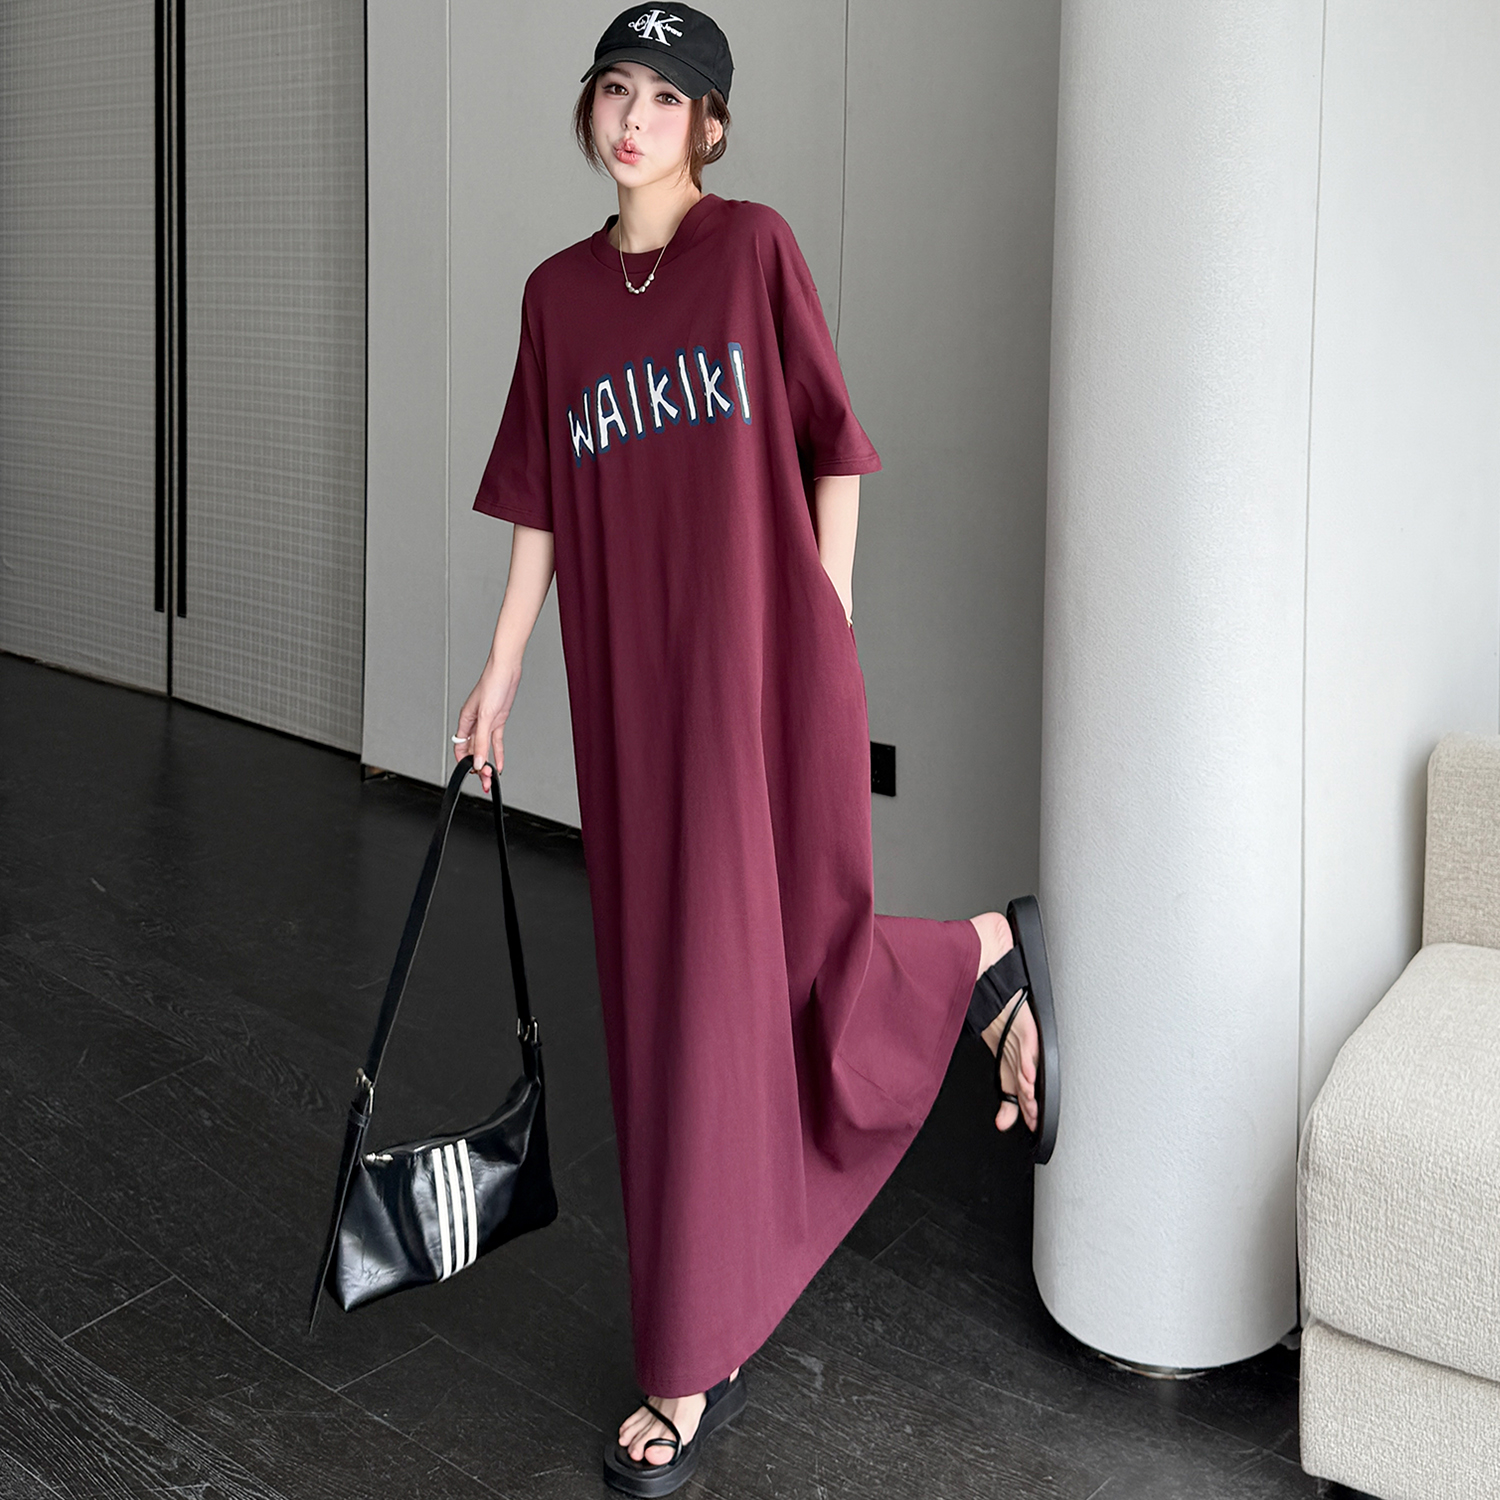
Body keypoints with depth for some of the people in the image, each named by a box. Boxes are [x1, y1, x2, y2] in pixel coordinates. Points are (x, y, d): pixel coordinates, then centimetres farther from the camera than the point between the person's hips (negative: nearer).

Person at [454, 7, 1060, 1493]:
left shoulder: (753, 248, -1)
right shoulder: (558, 293, 12)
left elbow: (833, 453, 0)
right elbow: (542, 506, 13)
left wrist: (824, 630, -5)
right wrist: (498, 674, 11)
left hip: (758, 667, -5)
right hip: (629, 682, 6)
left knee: (734, 983, -4)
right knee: (662, 982, 10)